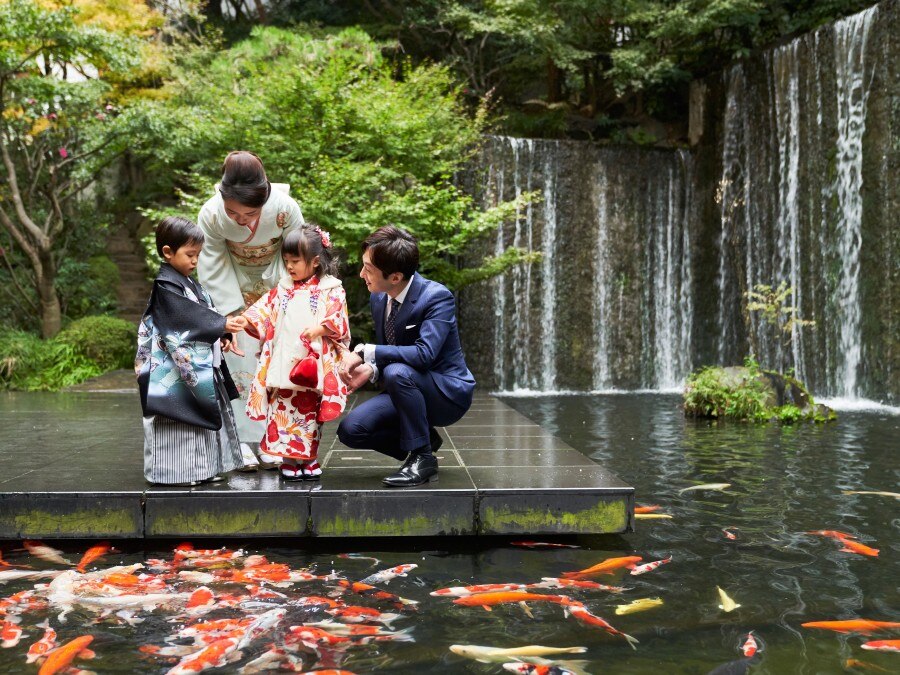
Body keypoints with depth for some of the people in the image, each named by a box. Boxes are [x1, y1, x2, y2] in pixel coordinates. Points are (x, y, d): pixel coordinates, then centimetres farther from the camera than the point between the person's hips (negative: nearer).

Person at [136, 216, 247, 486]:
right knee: (179, 418, -5)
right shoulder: (165, 287, -14)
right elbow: (189, 318, -22)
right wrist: (222, 325, -24)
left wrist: (221, 337, 1)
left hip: (201, 365, 10)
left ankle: (204, 467, 23)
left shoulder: (190, 284, 16)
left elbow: (204, 314, 15)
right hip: (177, 368, -10)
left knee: (203, 416, 14)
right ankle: (178, 472, 1)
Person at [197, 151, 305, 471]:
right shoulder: (210, 214, -28)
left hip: (275, 287, 0)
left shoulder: (285, 208, -31)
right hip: (233, 287, 0)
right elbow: (212, 269, -15)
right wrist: (231, 312, -17)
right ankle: (242, 440, 1)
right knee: (238, 357, -7)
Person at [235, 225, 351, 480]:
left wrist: (320, 328, -22)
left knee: (310, 411, 7)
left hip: (313, 362, -3)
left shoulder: (331, 290, 2)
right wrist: (246, 319, -13)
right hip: (282, 363, 3)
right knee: (283, 409, 1)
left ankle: (309, 457, 19)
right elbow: (264, 309, 4)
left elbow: (338, 318, -7)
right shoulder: (282, 290, 13)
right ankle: (289, 459, 10)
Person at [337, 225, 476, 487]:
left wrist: (364, 352, -32)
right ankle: (423, 439, 10)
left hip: (449, 394, -7)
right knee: (350, 430, -11)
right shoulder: (378, 298, 0)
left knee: (397, 372, -36)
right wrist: (370, 369, -14)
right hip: (408, 388, 7)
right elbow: (384, 355, 10)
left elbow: (424, 353, -36)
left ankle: (422, 457, -19)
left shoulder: (437, 297, -22)